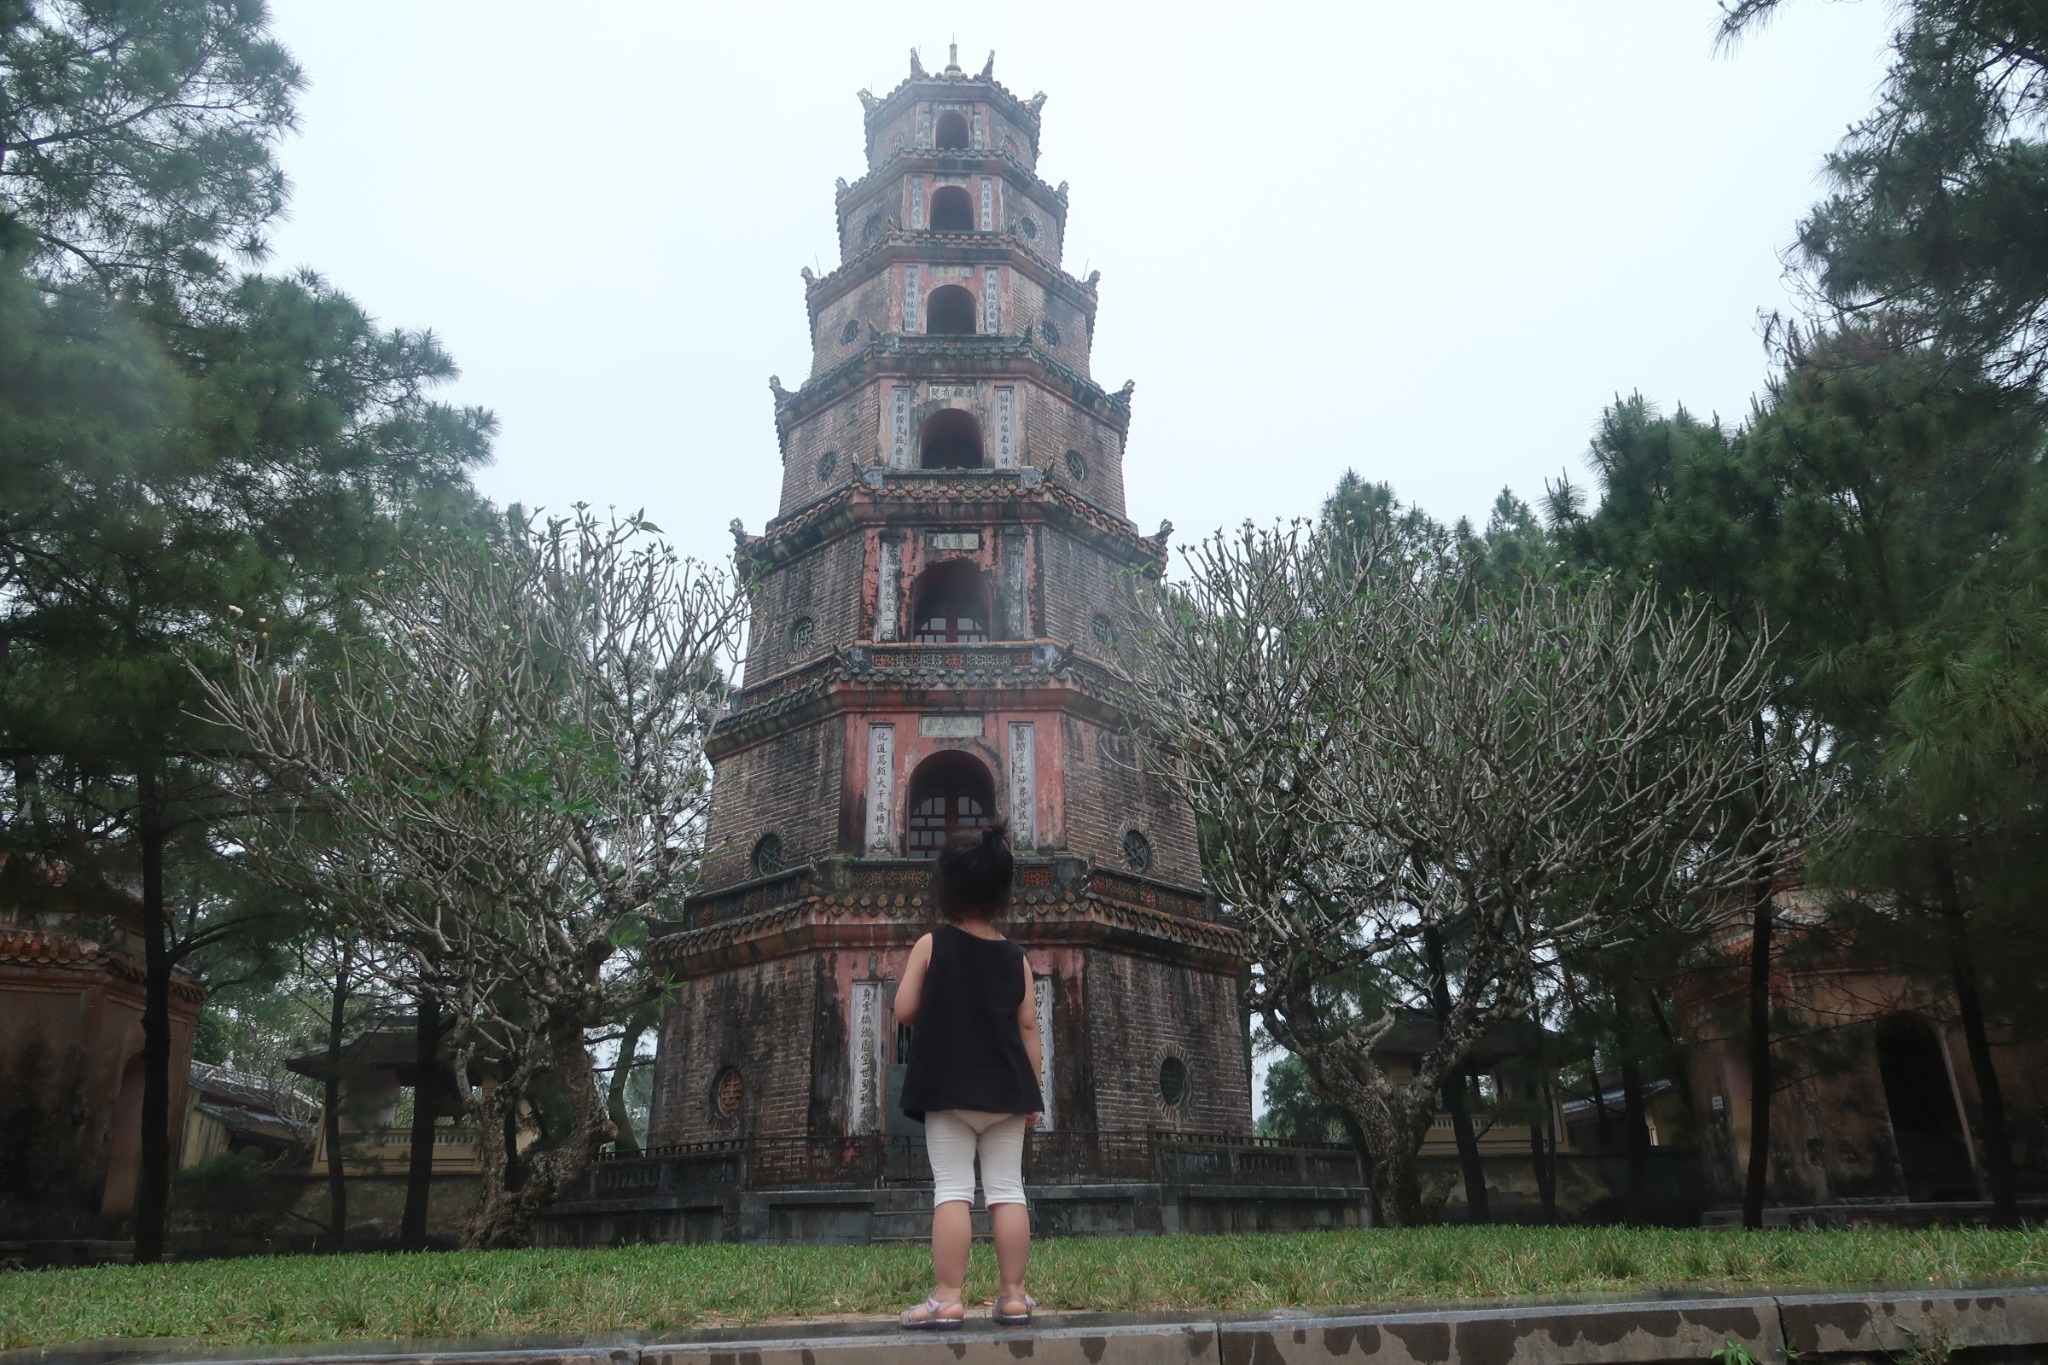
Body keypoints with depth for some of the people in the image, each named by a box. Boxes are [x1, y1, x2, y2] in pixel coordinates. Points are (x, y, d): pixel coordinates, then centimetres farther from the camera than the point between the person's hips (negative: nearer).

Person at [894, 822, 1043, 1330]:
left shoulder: (931, 944, -4)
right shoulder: (1017, 957, 5)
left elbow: (904, 1010, -4)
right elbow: (1028, 1027, 5)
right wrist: (1032, 1091, 10)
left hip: (948, 1088, -3)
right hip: (1006, 1089, 3)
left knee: (952, 1190, -2)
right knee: (1007, 1191, 7)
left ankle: (947, 1299, -3)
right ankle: (1013, 1295, 10)